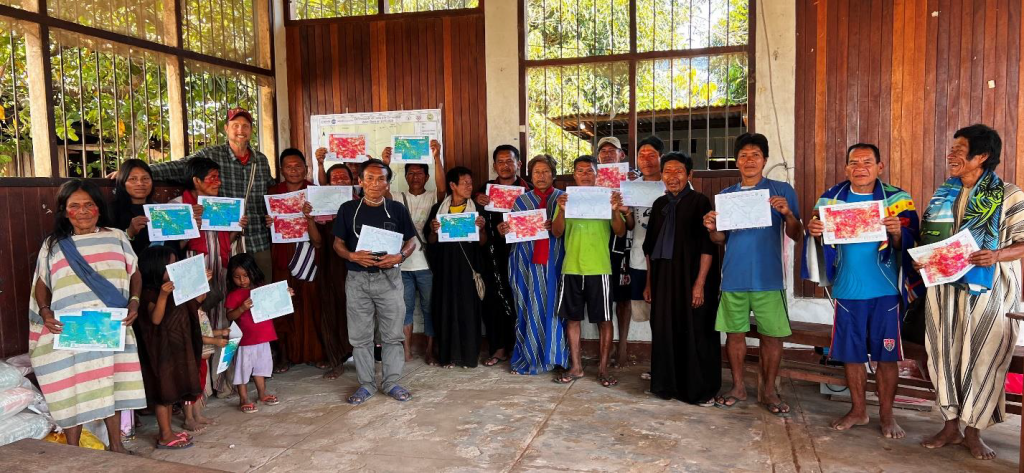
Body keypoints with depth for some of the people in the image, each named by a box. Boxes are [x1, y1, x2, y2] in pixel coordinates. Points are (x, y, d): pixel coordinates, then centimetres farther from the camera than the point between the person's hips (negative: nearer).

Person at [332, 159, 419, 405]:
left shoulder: (397, 209, 2)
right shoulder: (348, 209, 2)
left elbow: (411, 240, 6)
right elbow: (338, 243, 5)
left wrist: (400, 256, -13)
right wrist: (353, 256, -15)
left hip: (389, 277, 0)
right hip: (357, 278, 1)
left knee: (392, 334, 4)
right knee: (360, 336, 7)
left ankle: (392, 382, 17)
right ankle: (366, 384, 20)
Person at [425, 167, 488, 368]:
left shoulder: (476, 209, 4)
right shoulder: (438, 208, 5)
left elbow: (482, 243, 4)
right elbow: (431, 242, 8)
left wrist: (481, 228, -14)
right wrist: (433, 230, -12)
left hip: (467, 266, -1)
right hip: (445, 267, 1)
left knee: (468, 309, 0)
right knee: (446, 309, 3)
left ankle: (468, 355, 9)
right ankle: (448, 355, 12)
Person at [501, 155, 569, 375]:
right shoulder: (522, 200, 13)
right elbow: (513, 231, 10)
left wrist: (555, 227, -17)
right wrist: (504, 231, -10)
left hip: (554, 263, -1)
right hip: (528, 263, 2)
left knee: (553, 307, 0)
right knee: (528, 309, 3)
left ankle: (552, 355, 11)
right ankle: (528, 356, 13)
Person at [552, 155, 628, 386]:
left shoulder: (606, 198, 1)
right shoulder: (566, 198, 6)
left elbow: (621, 232, -5)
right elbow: (556, 233, -2)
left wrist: (615, 210, -23)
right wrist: (562, 210, -19)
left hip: (599, 269, -2)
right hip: (571, 269, 2)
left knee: (604, 320, 3)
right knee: (573, 318, 8)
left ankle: (603, 368, 14)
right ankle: (576, 367, 20)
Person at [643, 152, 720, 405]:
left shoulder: (699, 202, -7)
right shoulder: (660, 204, 10)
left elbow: (708, 246, -12)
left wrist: (700, 283, -17)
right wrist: (648, 281, 12)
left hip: (690, 277, -5)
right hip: (663, 277, 5)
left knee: (694, 333, 2)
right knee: (664, 331, 9)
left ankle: (700, 389, 14)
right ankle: (668, 384, 22)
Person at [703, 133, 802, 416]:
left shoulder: (782, 191, 2)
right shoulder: (726, 195, 11)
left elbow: (796, 235, -1)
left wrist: (788, 214, -20)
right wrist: (712, 228, -8)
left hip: (768, 278, -2)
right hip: (733, 277, 2)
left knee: (772, 336, 4)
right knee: (734, 333, 8)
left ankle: (768, 390, 19)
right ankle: (738, 387, 23)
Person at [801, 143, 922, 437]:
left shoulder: (896, 199, -1)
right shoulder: (831, 199, 4)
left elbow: (909, 244, -4)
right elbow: (823, 244, 8)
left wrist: (898, 233, -26)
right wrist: (814, 232, -15)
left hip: (886, 291, -2)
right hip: (847, 290, 2)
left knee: (886, 354, 5)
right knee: (851, 353, 10)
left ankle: (886, 414, 20)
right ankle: (858, 410, 26)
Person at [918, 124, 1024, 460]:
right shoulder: (943, 195, 11)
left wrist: (996, 256, -26)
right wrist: (920, 260, -1)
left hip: (988, 291, -4)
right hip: (944, 288, 4)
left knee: (982, 357, 2)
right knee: (945, 353, 7)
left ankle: (973, 431, 16)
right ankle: (950, 425, 20)